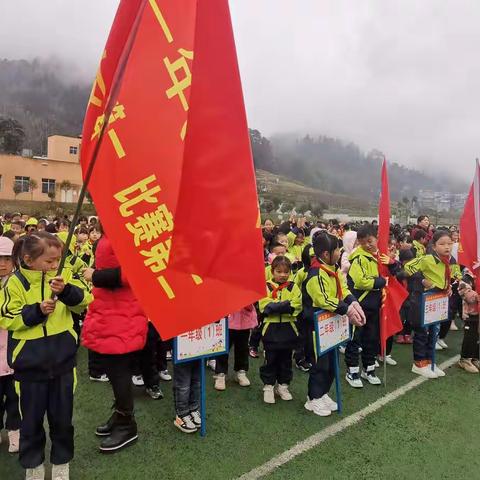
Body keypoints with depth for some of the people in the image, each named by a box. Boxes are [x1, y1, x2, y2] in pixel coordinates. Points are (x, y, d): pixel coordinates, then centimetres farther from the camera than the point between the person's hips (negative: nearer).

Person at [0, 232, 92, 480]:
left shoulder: (63, 276, -2)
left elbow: (84, 301, -10)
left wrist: (66, 291, -29)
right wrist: (36, 310, -22)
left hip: (62, 361, 2)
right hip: (30, 364, -1)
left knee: (62, 418, 14)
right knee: (32, 420, 15)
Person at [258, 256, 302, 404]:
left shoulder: (293, 288, 3)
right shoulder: (266, 287, -3)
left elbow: (296, 307, -11)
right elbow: (265, 307, -16)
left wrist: (275, 306, -21)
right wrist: (286, 305, -20)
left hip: (288, 329, 2)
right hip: (271, 329, -2)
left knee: (286, 359, 15)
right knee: (270, 360, 8)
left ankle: (283, 386, 31)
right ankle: (268, 387, 23)